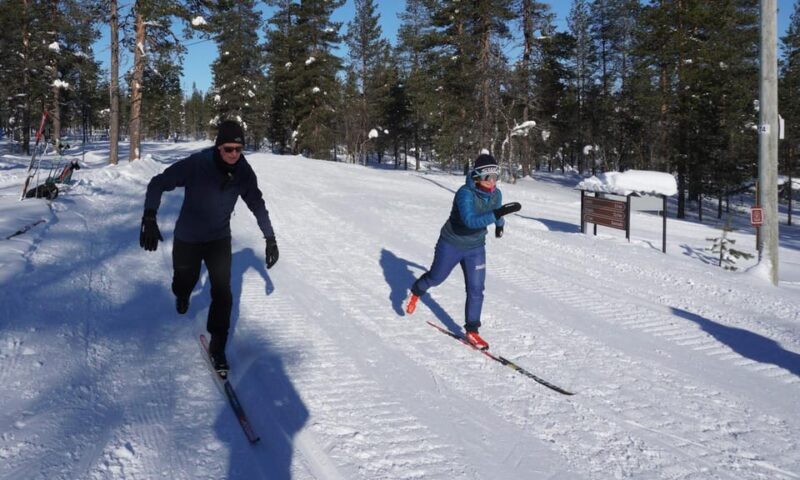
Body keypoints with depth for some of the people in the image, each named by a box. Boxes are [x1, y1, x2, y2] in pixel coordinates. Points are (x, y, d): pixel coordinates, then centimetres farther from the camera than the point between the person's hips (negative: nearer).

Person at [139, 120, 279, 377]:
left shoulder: (244, 173, -16)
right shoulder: (196, 165, -27)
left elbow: (257, 204, 0)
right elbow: (158, 183, -21)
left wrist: (270, 238, 0)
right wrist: (149, 218, -34)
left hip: (219, 239, 2)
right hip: (188, 238, -2)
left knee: (222, 293, -7)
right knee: (185, 281, 17)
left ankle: (218, 346, 9)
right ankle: (182, 295, 56)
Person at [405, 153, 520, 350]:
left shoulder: (495, 194, -10)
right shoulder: (465, 193, -30)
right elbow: (470, 221, -44)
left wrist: (499, 224, 33)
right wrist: (497, 214, -53)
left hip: (476, 248, 4)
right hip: (451, 245, -4)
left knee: (476, 289, -1)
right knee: (436, 277, 17)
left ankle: (471, 330, 11)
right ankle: (416, 292, 49)